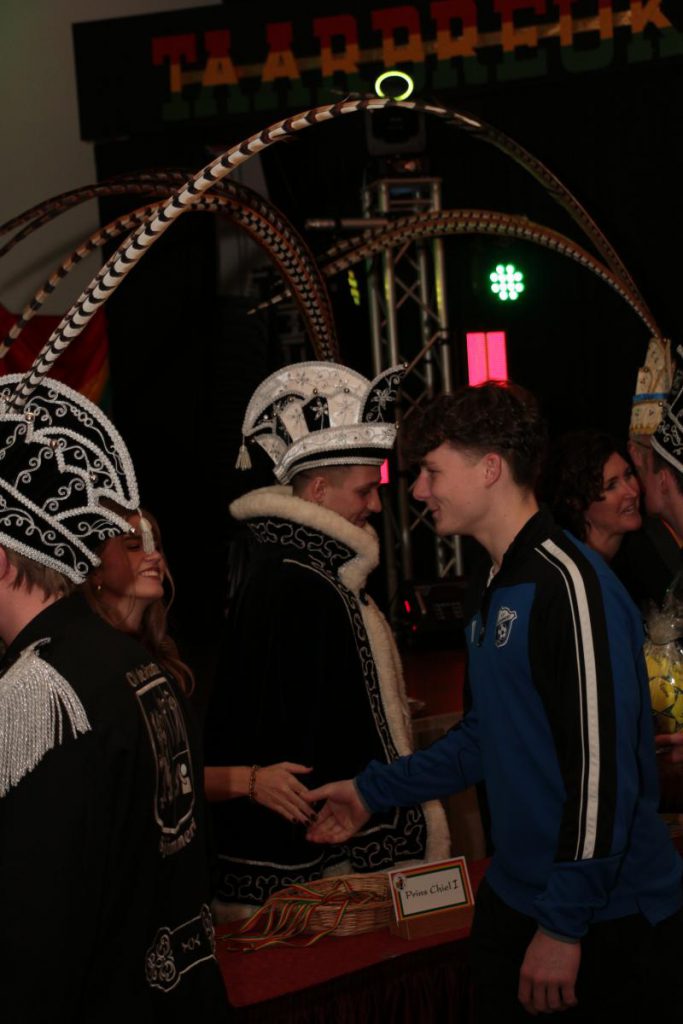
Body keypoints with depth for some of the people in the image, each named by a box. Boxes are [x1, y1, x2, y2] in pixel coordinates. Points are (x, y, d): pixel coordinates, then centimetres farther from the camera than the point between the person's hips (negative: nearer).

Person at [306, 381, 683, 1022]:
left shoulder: (570, 585, -19)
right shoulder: (498, 589, 12)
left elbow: (603, 769, -23)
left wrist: (564, 925, -21)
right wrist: (373, 791, 18)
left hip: (605, 920, -9)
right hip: (513, 897, 9)